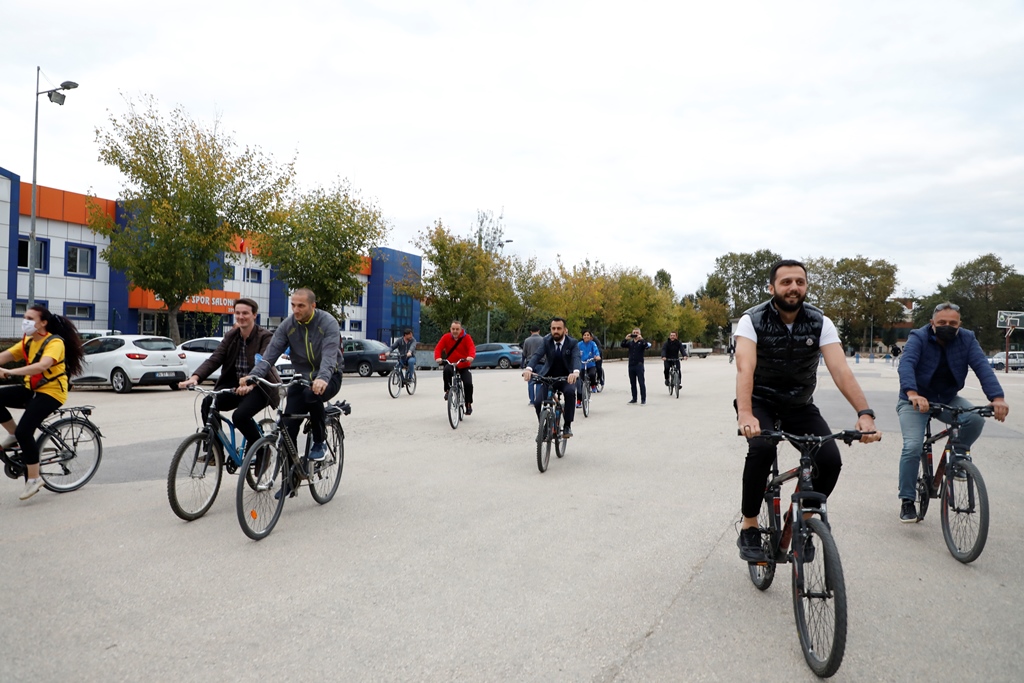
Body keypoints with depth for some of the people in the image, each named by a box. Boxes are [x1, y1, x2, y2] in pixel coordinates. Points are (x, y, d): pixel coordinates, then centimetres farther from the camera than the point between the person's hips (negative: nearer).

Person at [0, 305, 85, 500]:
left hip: (51, 392, -7)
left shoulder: (54, 342, -16)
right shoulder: (27, 342, 8)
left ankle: (33, 479, -5)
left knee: (24, 431, -20)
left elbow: (42, 365, -34)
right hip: (31, 390, 8)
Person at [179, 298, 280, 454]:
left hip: (258, 387, -5)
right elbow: (214, 359, -7)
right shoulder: (230, 336, 5)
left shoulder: (265, 337, -11)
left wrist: (249, 384, -46)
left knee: (240, 416, -28)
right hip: (234, 384, 6)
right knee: (208, 403, -20)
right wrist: (195, 377, -25)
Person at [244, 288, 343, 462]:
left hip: (329, 377, -4)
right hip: (301, 377, 4)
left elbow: (330, 355, -33)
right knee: (288, 427, -8)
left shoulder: (328, 322, -18)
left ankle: (319, 443, -15)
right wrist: (253, 375, -32)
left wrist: (322, 379, -52)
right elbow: (271, 353, -14)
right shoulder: (288, 325, -6)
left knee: (312, 394, -37)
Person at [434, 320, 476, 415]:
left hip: (464, 366, 0)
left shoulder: (466, 337, -9)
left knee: (468, 384, -18)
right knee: (447, 370, -36)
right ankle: (448, 390, -16)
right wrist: (438, 357, -36)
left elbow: (472, 348, -23)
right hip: (450, 364, 0)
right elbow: (438, 348, -14)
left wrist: (471, 356, -46)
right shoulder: (446, 337, -5)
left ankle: (468, 404, 4)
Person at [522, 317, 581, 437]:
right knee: (537, 402, -20)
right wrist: (528, 368, -45)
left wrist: (576, 372, -54)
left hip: (566, 378, -2)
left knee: (570, 392, -34)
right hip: (548, 378, 2)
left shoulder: (573, 343, -12)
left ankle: (567, 426, -19)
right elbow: (537, 355, -24)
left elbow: (576, 358, -30)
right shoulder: (546, 341, -8)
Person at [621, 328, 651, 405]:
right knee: (632, 383, 10)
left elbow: (647, 346, -20)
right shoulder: (630, 342, 11)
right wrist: (626, 339, -17)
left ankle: (643, 399, -2)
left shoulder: (642, 342, -1)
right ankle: (634, 399, 19)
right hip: (631, 365, 5)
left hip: (639, 365, -5)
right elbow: (622, 345, -2)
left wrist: (641, 339, -29)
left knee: (641, 382, -6)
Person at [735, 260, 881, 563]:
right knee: (762, 448, -33)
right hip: (761, 401, -3)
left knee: (831, 460, -18)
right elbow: (745, 368, -32)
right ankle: (749, 528, -14)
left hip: (800, 404, 3)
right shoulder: (753, 320, -18)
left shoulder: (820, 322, -10)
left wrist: (865, 413, -37)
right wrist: (745, 415, -49)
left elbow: (841, 370, -21)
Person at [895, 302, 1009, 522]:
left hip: (948, 399, 3)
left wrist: (997, 397, -38)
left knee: (975, 419, -25)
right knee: (912, 447, -19)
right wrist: (913, 394, -51)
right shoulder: (918, 338, -17)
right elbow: (906, 364, -33)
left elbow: (982, 367, -21)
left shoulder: (967, 339, -8)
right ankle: (907, 501, -6)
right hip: (915, 401, -3)